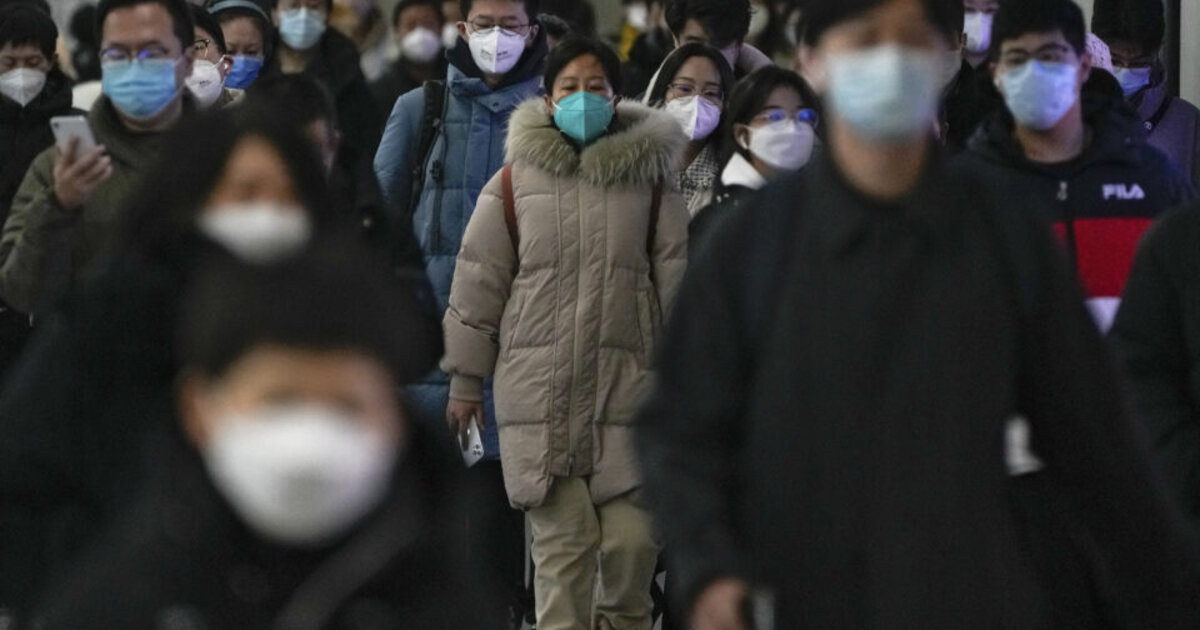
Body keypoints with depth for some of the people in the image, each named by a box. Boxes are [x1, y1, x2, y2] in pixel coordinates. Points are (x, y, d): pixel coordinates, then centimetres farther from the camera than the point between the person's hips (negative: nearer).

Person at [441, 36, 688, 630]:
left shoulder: (650, 179, 8)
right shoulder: (515, 182, 5)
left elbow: (675, 280, 10)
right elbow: (478, 282, 8)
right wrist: (465, 381, 8)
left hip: (628, 388, 1)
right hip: (540, 395, -1)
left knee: (633, 540, -3)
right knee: (561, 543, -3)